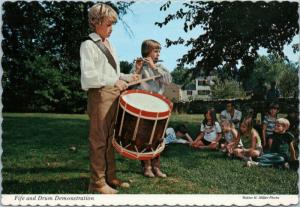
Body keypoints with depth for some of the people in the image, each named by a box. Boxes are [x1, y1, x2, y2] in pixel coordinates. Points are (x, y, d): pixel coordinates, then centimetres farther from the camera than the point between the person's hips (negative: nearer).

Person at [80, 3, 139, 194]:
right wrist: (115, 81, -19)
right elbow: (89, 76, -16)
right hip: (99, 95, -8)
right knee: (99, 139, -2)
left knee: (110, 138, 12)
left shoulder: (109, 44, 18)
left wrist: (127, 77, 12)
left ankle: (110, 177, 22)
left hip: (114, 95, 8)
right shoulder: (88, 45, -7)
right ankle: (97, 182, 7)